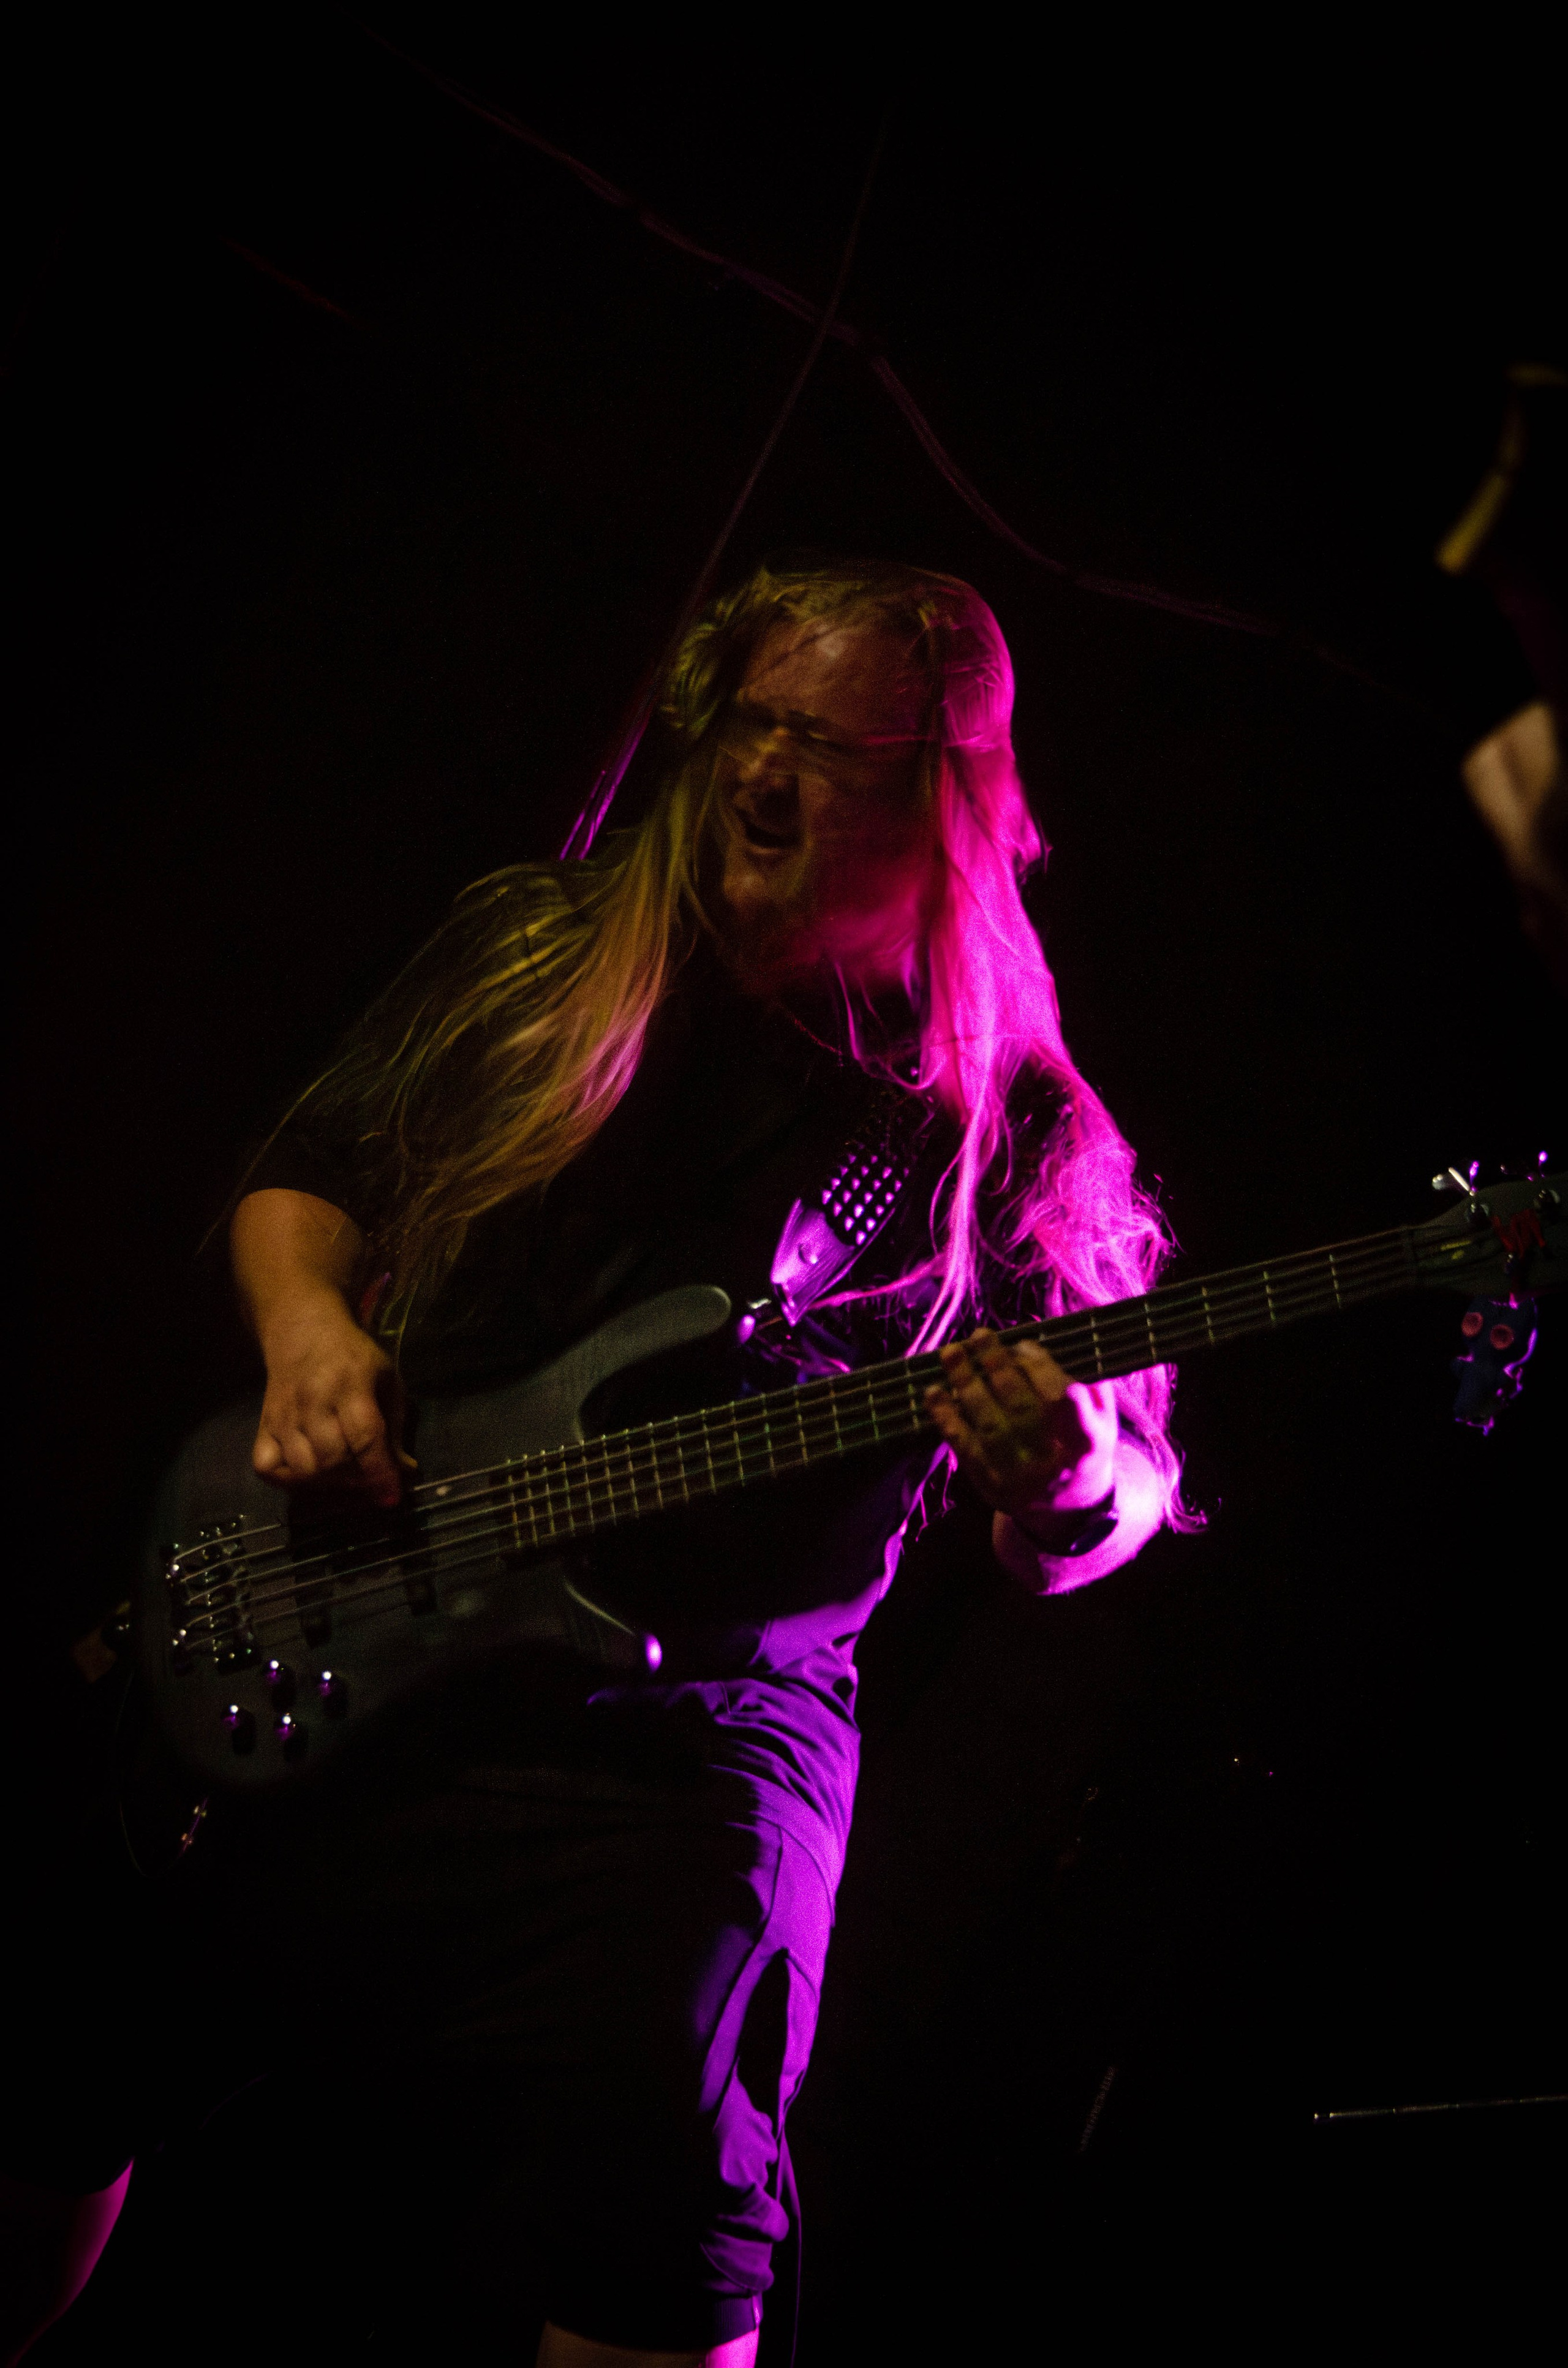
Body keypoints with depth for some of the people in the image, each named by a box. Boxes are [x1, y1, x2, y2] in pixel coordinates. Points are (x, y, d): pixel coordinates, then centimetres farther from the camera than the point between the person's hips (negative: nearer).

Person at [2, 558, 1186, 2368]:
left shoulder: (1008, 1138, 1)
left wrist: (1065, 1476, -23)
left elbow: (1107, 1516, 1)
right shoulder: (522, 963, 10)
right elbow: (301, 1176, 20)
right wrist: (306, 1323, -2)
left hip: (682, 1734, -3)